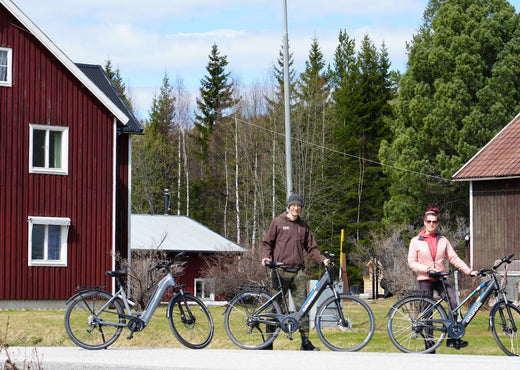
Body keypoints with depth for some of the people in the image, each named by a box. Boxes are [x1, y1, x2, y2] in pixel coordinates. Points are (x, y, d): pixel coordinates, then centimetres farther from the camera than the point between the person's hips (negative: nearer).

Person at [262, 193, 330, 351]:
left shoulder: (303, 226, 16)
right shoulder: (278, 222, 7)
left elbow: (311, 248, 17)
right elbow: (268, 243, 8)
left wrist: (323, 259, 3)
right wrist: (266, 256, -10)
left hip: (298, 271, 3)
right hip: (280, 270, -3)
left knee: (302, 306, -1)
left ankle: (305, 342, 2)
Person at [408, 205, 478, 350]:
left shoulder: (443, 240, 10)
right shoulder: (416, 241, 3)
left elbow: (454, 258, 6)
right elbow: (411, 262, -1)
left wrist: (469, 271, -5)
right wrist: (426, 269, -17)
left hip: (441, 278, 2)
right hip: (425, 280, -2)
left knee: (454, 304, -18)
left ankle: (453, 338, -13)